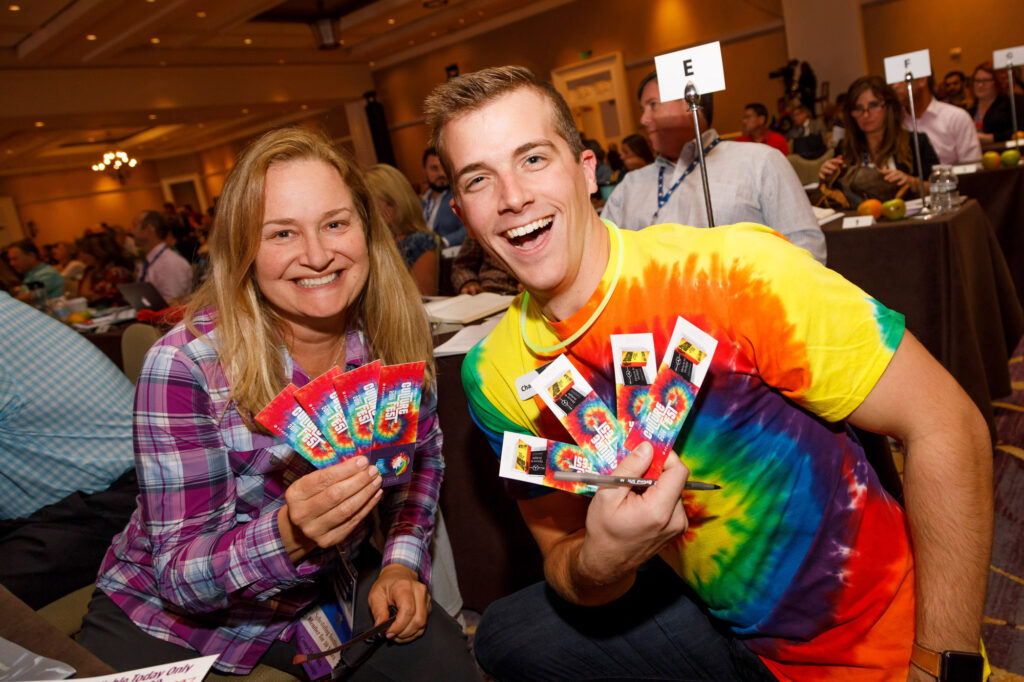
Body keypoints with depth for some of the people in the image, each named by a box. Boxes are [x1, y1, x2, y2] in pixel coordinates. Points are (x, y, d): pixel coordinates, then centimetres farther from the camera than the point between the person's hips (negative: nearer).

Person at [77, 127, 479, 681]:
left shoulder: (393, 335, -14)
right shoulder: (184, 365, -25)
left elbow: (422, 455, 5)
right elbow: (177, 573, -21)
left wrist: (401, 563, -9)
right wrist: (290, 535, -40)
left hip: (325, 590, 3)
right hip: (170, 618, -2)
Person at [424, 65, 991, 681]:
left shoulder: (730, 272, -25)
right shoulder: (497, 377, -9)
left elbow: (948, 427, -19)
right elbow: (561, 553, -2)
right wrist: (599, 564, -25)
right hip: (721, 627, 4)